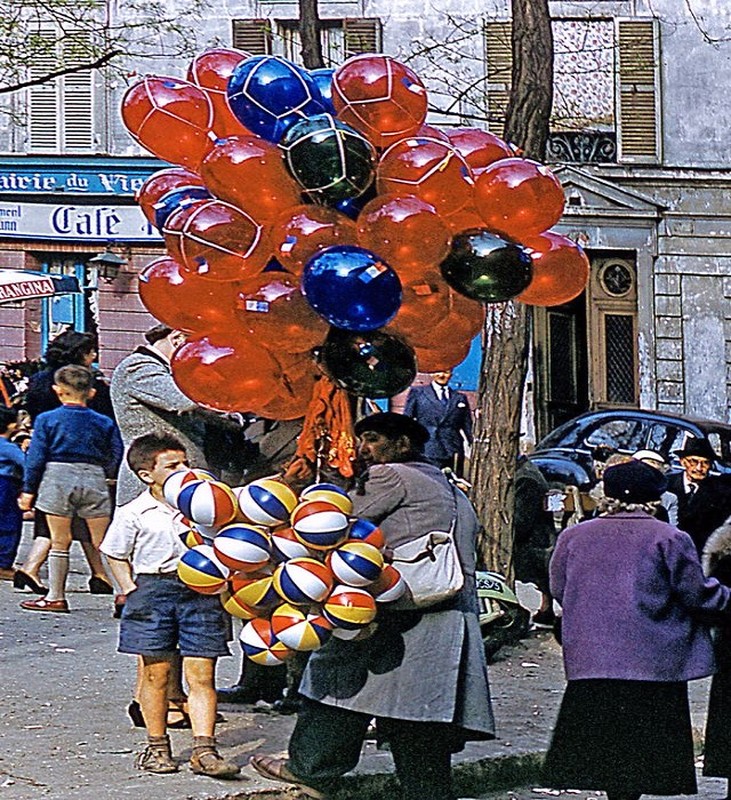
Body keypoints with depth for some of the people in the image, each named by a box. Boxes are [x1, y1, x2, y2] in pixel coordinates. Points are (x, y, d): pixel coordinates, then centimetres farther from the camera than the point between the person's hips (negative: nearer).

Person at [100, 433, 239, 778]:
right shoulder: (133, 513, 1)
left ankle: (204, 750, -5)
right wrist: (131, 592, -2)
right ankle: (157, 747, 14)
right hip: (153, 588, -2)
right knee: (156, 672, 3)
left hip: (200, 590, 2)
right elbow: (117, 556, 8)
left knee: (201, 674, -3)